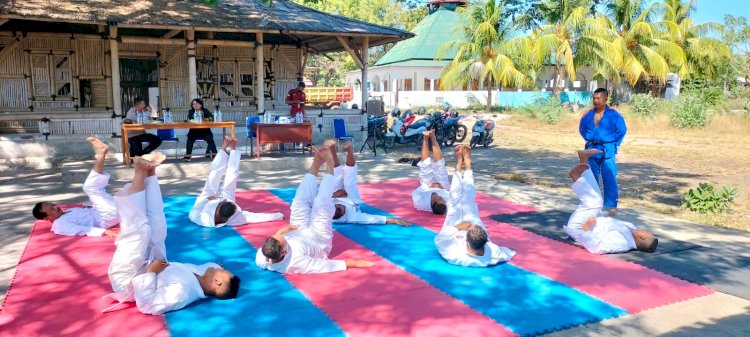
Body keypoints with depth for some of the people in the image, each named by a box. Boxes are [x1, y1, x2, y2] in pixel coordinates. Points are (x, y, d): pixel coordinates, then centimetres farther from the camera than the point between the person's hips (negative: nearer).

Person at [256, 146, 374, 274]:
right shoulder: (295, 262, -48)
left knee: (300, 200, 0)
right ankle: (329, 163, 17)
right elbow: (329, 265, -40)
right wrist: (355, 263, -36)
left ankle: (317, 163, 25)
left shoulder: (260, 258, -34)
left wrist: (279, 233, -17)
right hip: (318, 239, -4)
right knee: (322, 203, -10)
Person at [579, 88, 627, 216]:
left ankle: (612, 206, 3)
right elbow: (582, 129, 20)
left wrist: (614, 144, -1)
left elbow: (622, 130, -1)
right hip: (591, 150, 4)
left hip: (607, 151, -4)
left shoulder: (613, 114, -7)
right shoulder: (588, 114, 5)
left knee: (610, 179, -4)